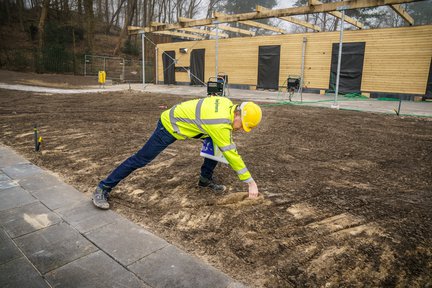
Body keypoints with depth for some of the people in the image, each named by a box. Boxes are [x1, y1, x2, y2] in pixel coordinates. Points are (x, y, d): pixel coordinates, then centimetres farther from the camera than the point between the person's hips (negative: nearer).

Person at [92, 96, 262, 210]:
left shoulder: (227, 103, -8)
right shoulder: (221, 125, -31)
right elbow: (231, 155, -25)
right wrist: (251, 181, -16)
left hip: (182, 119, 9)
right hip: (170, 126, -9)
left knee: (217, 143, 4)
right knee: (141, 159, -5)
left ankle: (205, 179, 17)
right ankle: (103, 189, 8)